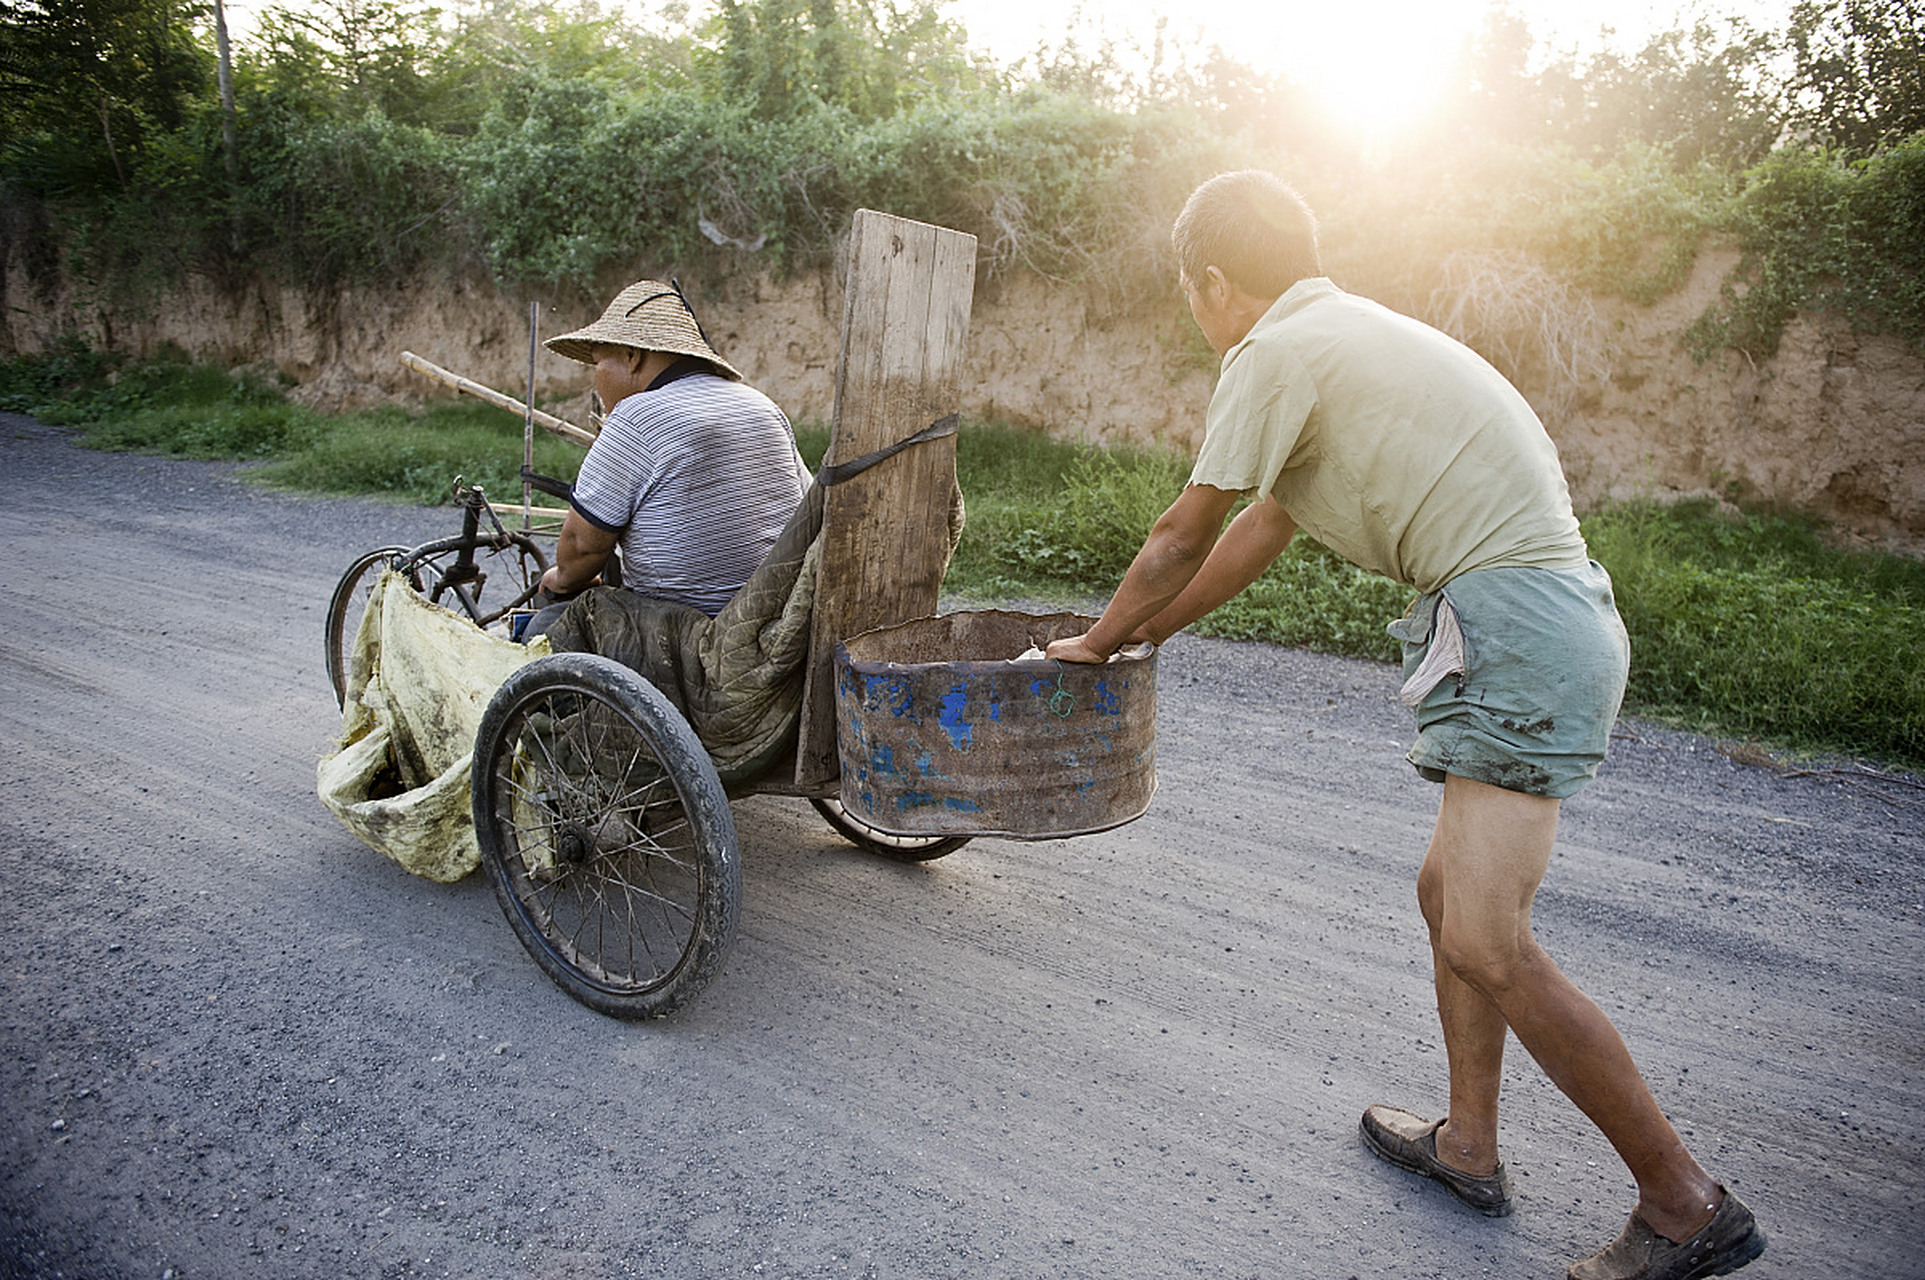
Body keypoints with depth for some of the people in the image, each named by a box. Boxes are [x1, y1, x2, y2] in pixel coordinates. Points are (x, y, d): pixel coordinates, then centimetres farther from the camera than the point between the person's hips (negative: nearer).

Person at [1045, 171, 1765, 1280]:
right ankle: (1470, 1144, 31)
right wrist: (1142, 635, 31)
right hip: (1555, 614, 11)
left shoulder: (1276, 353, -8)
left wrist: (1095, 643, 15)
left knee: (1487, 944, -13)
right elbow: (1262, 527, 26)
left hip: (1516, 623, -11)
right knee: (1452, 892, 18)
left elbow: (1183, 538, -1)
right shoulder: (1349, 336, 22)